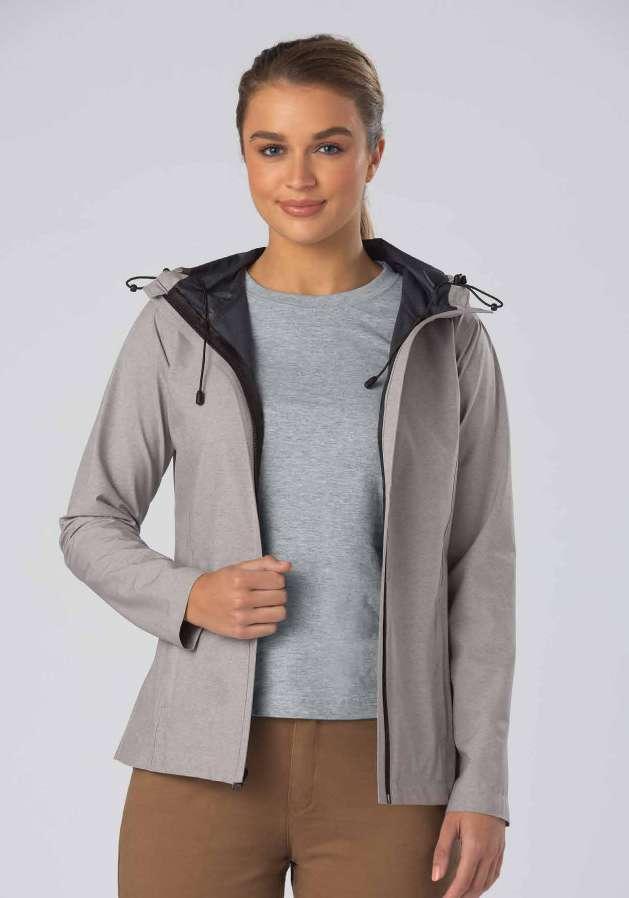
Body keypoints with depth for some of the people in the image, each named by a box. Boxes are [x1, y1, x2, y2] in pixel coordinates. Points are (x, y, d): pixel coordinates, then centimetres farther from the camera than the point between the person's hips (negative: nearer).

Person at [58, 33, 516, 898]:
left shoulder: (447, 335, 2)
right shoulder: (181, 323, 2)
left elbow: (482, 564, 3)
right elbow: (90, 524, 8)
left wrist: (484, 783, -3)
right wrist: (188, 597, -13)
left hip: (388, 768, 0)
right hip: (208, 757, 0)